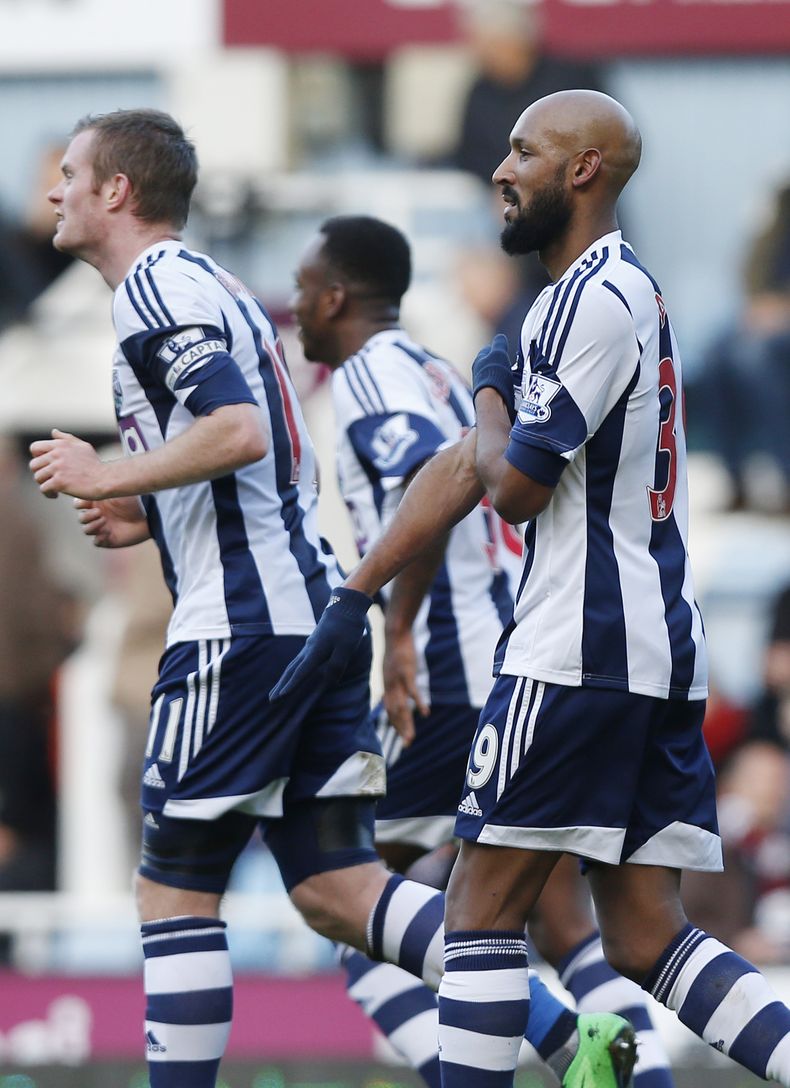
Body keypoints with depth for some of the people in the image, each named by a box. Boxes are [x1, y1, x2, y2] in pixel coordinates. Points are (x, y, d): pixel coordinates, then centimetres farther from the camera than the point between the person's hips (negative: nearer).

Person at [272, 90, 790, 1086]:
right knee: (645, 938, 6)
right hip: (659, 650, 10)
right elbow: (466, 469, 21)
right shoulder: (613, 292, 20)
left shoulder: (597, 299, -11)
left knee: (481, 908, -3)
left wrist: (492, 393, 5)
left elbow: (514, 484, -15)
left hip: (578, 647, -10)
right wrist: (352, 602, 21)